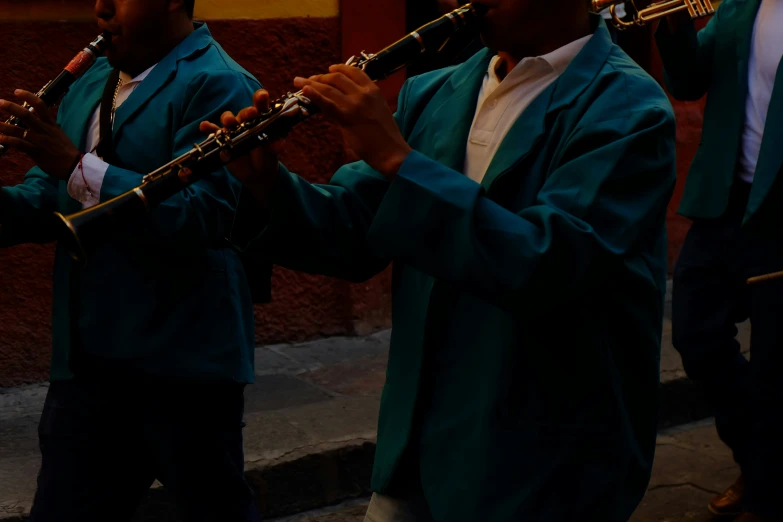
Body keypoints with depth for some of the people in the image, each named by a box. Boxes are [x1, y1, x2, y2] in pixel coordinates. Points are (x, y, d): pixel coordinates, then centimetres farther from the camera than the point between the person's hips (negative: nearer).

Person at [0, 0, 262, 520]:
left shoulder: (217, 85, -12)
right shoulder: (92, 82, 15)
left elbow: (203, 216, -24)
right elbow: (50, 195, 13)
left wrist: (77, 166, -27)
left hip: (181, 361, -7)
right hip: (87, 358, 7)